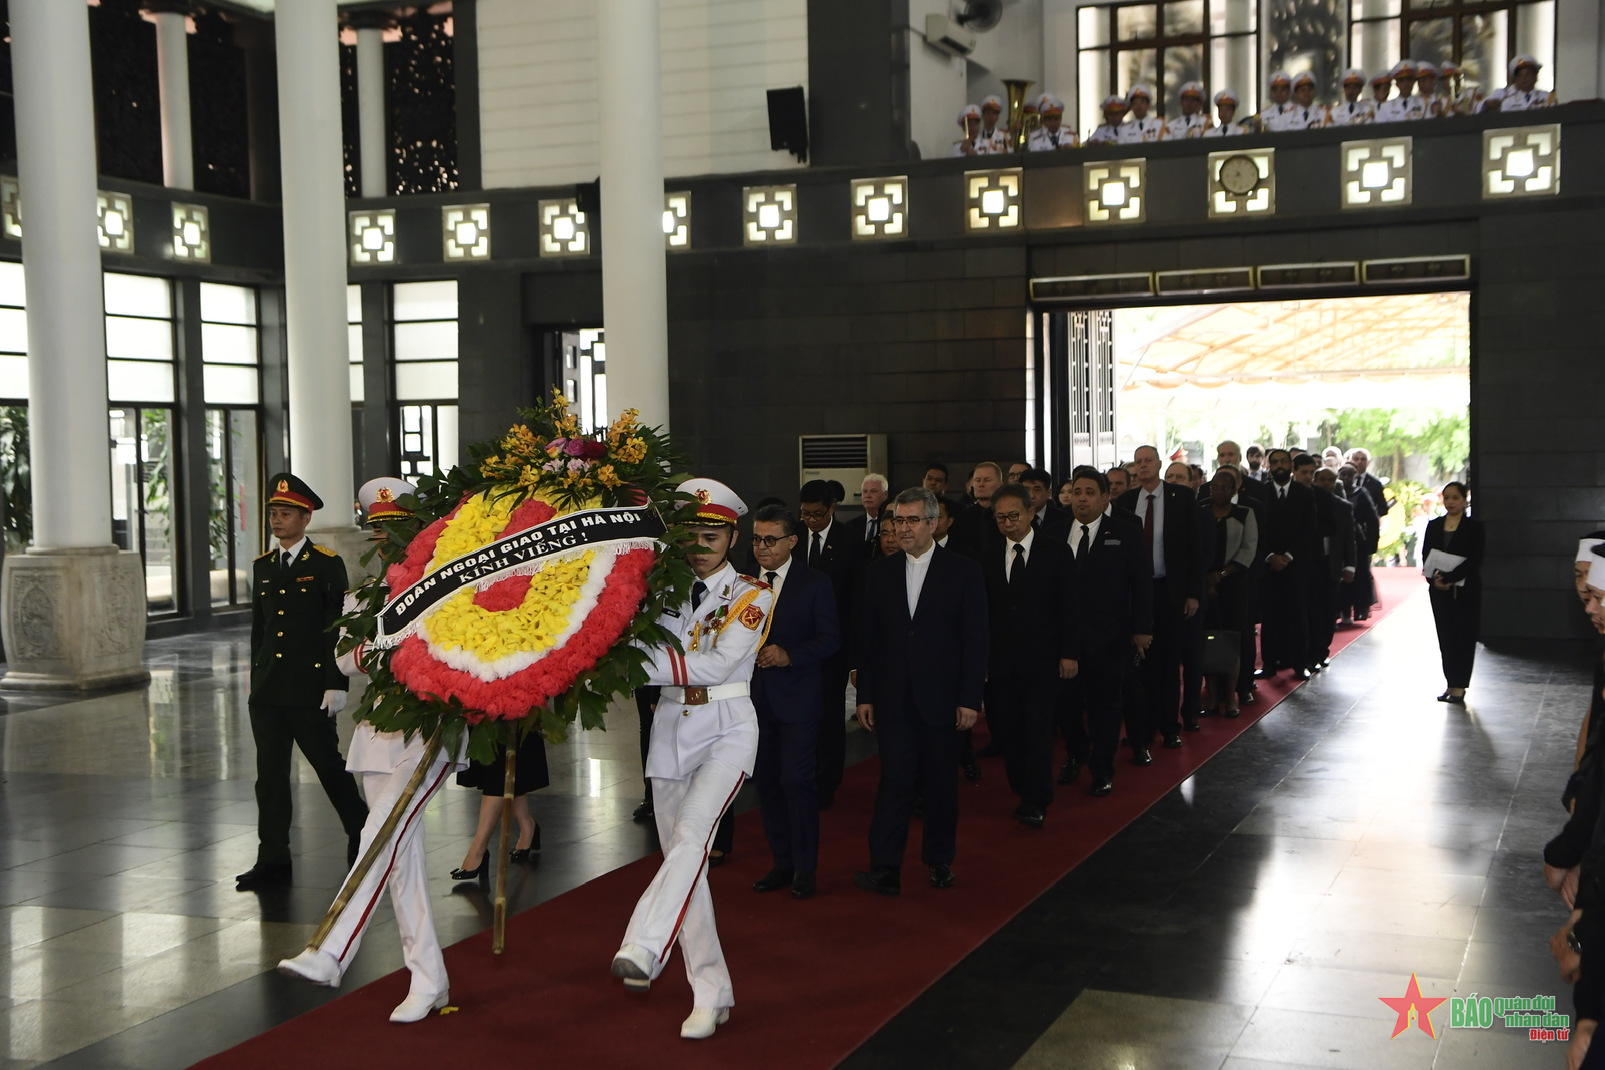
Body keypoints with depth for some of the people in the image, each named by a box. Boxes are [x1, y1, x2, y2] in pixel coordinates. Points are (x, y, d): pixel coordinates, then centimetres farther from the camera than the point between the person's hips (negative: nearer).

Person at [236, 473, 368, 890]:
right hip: (267, 693, 5)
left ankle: (361, 831, 26)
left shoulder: (327, 564, -4)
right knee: (270, 774, 5)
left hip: (311, 690, -5)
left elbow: (339, 628, -7)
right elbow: (258, 629, 18)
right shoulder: (262, 567, 13)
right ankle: (273, 860, 9)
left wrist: (336, 685, -12)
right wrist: (256, 681, 15)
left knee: (329, 765, 5)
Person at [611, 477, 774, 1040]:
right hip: (670, 730, 4)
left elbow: (719, 664, -16)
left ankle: (641, 951, -41)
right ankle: (711, 996, 12)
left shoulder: (750, 594, -2)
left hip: (726, 729, -4)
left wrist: (641, 664, -24)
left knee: (690, 834, -27)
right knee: (680, 857, 5)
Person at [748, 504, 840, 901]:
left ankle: (805, 867, 7)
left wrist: (790, 655, -20)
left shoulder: (814, 583, -3)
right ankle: (782, 863, 22)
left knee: (796, 780, -6)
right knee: (766, 781, 10)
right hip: (754, 696, 4)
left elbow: (830, 638, -6)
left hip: (796, 697, -4)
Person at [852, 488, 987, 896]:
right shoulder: (878, 573, 7)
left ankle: (939, 860, 22)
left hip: (942, 698, -1)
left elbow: (975, 640, -2)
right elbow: (866, 638, 9)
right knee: (894, 780, -4)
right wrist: (864, 696, 5)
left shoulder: (963, 572, -1)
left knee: (942, 782, 8)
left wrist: (970, 699, -7)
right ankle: (885, 869, -2)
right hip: (893, 701, 1)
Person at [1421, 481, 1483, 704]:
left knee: (1464, 637, -1)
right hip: (1440, 592, 4)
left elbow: (1474, 561, -12)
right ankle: (1451, 684, 13)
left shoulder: (1474, 528, -3)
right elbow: (1425, 557, 5)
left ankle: (1459, 686, 1)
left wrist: (1448, 578, -21)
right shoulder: (1434, 525, 9)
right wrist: (1434, 579, -13)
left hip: (1466, 591, -4)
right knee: (1445, 637, 6)